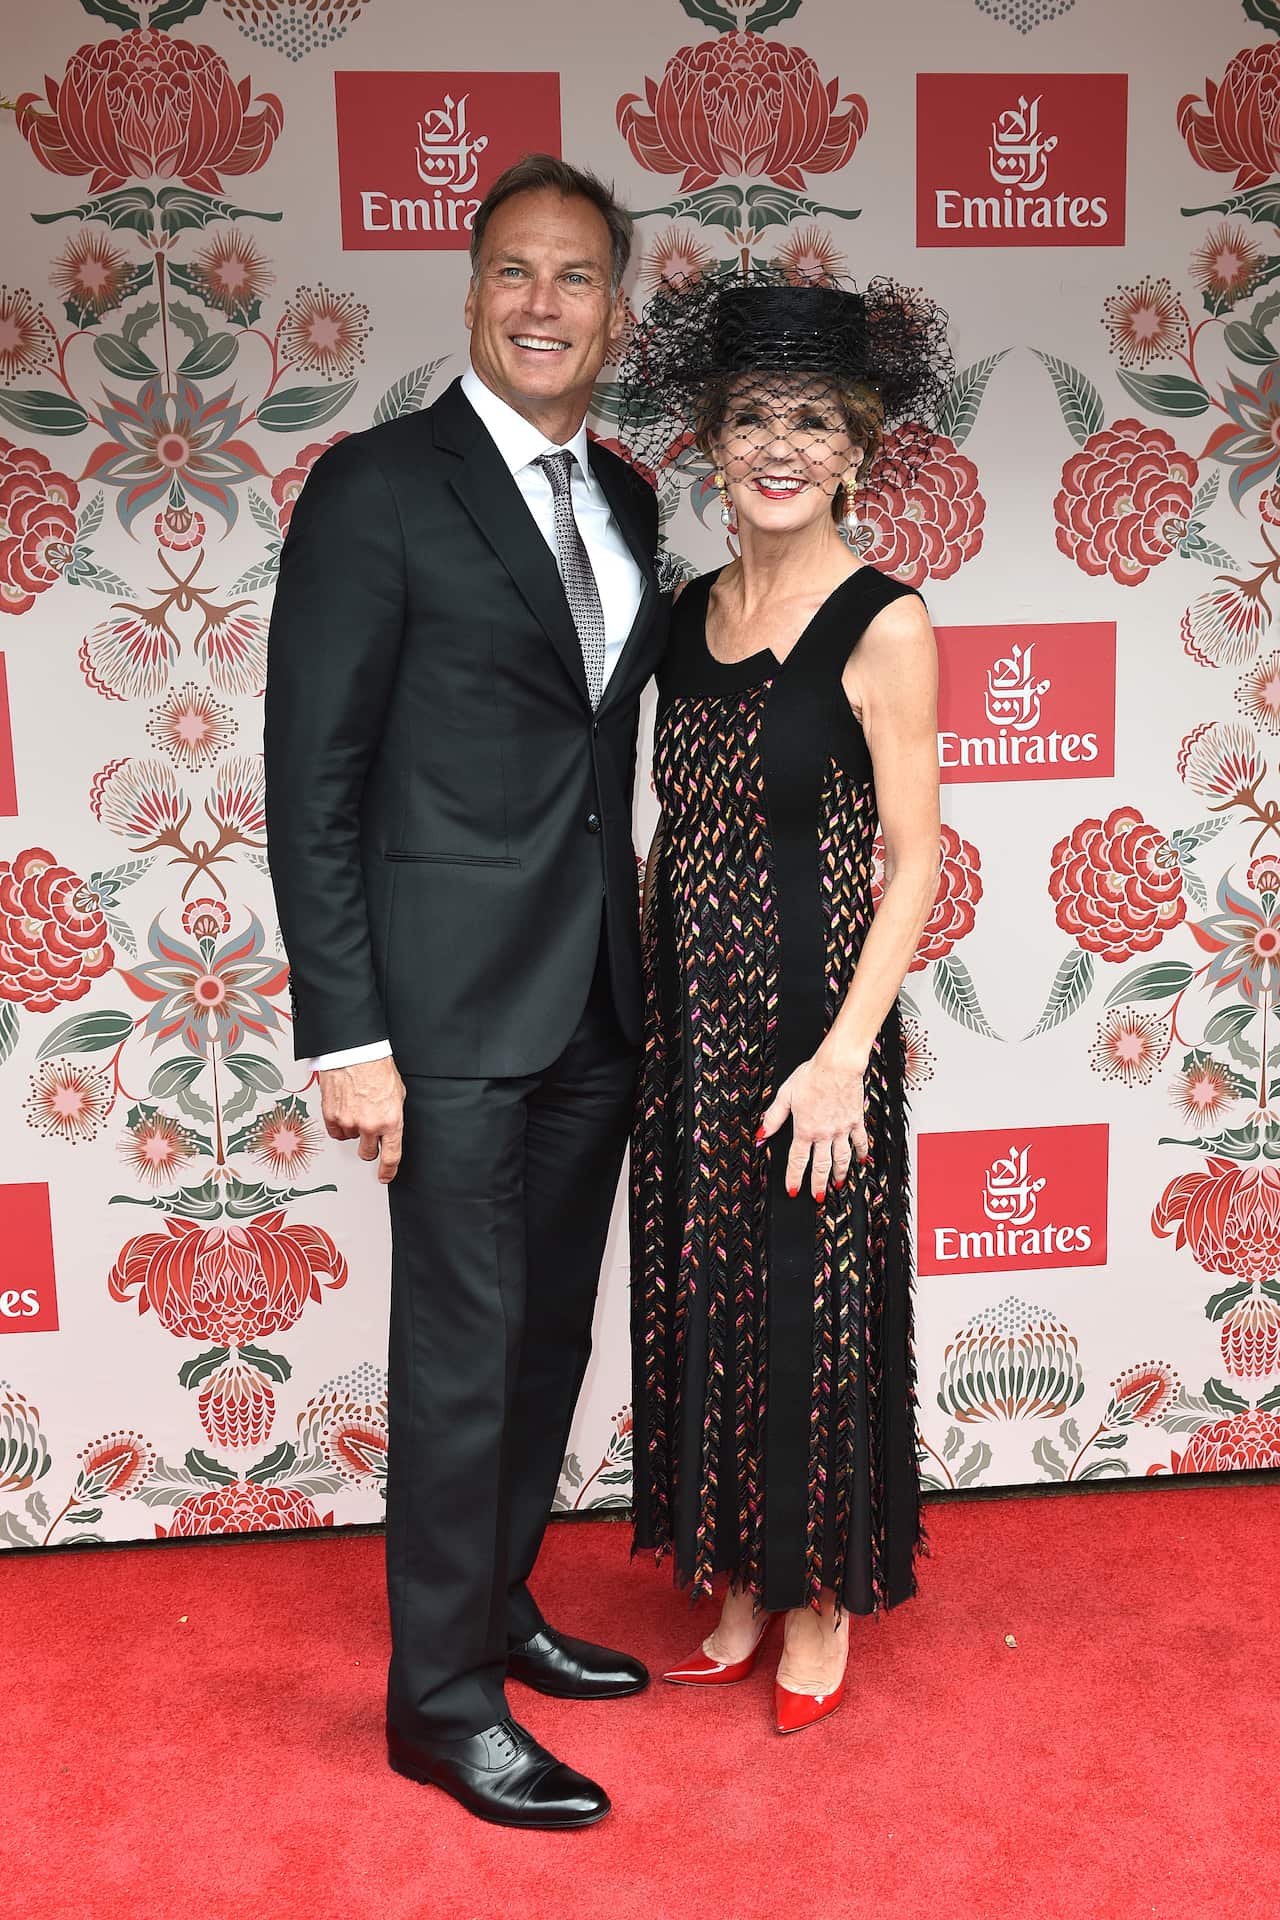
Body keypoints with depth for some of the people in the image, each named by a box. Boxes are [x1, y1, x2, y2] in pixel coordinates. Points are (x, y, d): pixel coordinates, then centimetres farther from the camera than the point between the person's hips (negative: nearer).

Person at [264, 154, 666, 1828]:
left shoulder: (625, 502, 12)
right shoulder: (378, 487, -8)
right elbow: (312, 783, -11)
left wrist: (637, 970, 11)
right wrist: (347, 1037, -15)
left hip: (595, 999, 7)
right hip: (454, 999, -7)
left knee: (552, 1330, 17)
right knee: (463, 1351, 1)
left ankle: (499, 1605, 36)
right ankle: (444, 1702, 18)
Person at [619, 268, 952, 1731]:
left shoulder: (884, 626, -10)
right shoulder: (689, 614, 8)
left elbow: (913, 860, -11)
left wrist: (844, 1052, -19)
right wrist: (644, 1003, 10)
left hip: (809, 1018, -6)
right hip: (685, 1017, 6)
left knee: (811, 1308, 7)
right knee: (703, 1301, 14)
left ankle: (820, 1598, 28)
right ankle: (742, 1580, 33)